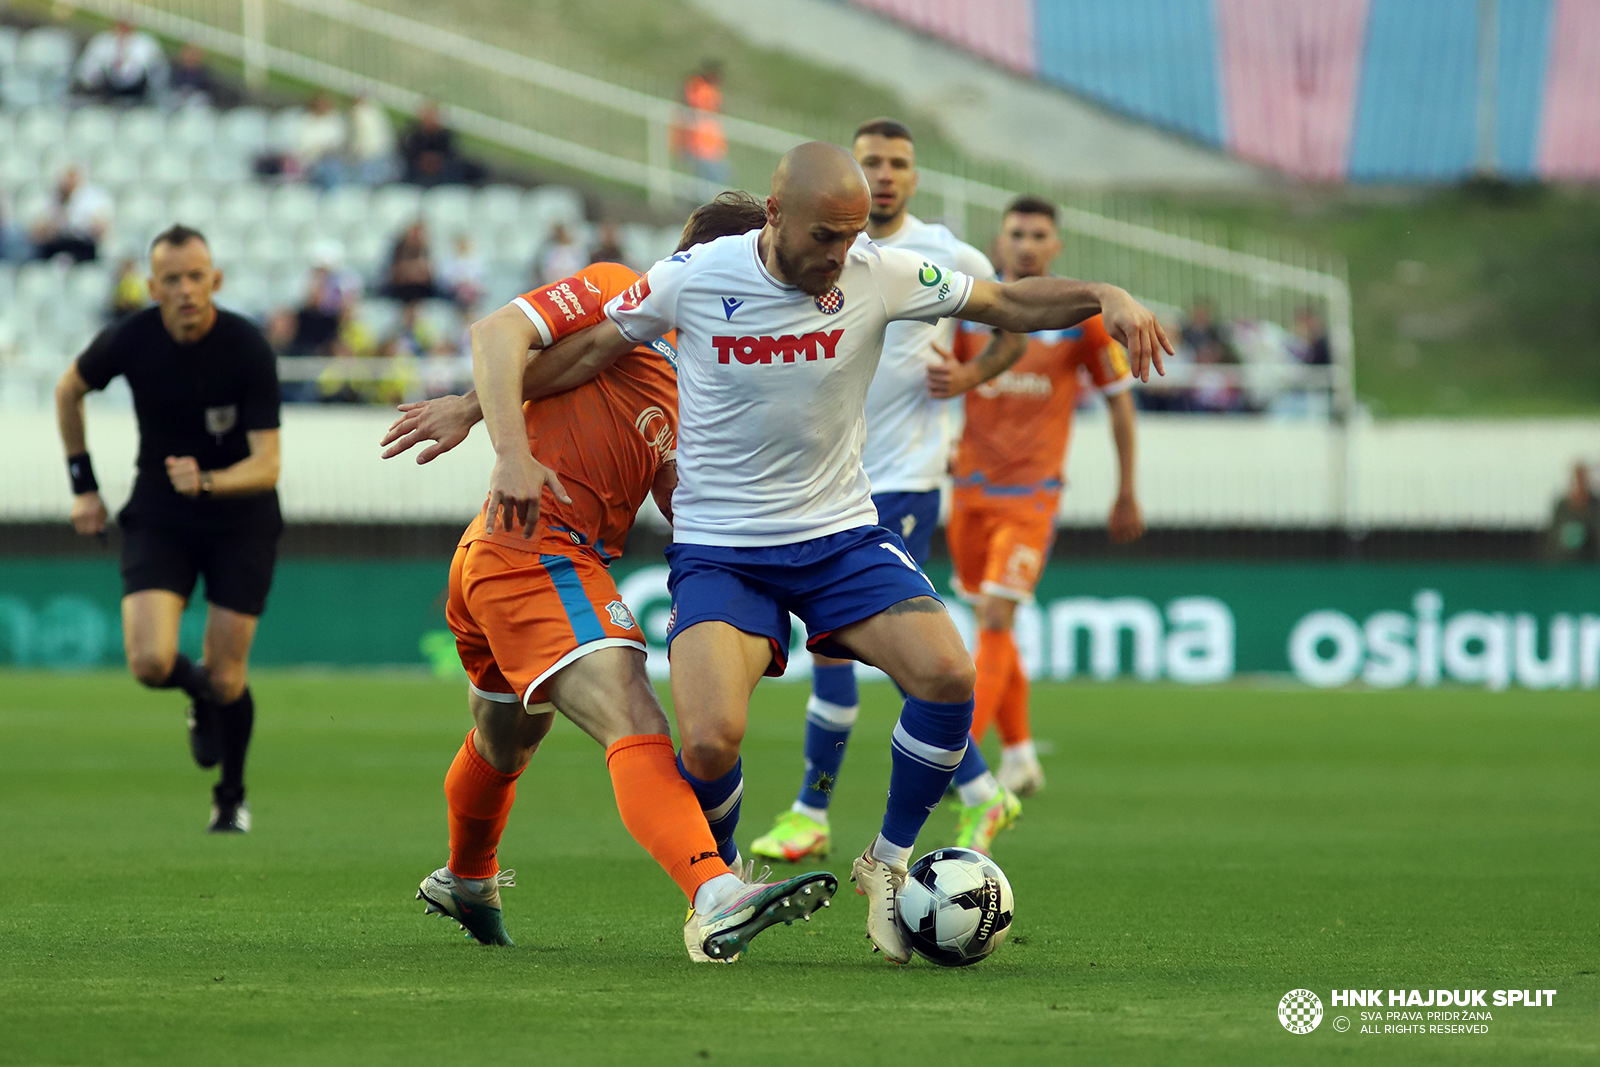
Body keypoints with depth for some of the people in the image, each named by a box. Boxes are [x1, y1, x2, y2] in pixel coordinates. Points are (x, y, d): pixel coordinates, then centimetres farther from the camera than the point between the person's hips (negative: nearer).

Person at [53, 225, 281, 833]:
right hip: (158, 519, 1)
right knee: (150, 662, -18)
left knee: (227, 679, -2)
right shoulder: (129, 340, -14)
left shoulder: (248, 349, -21)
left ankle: (231, 796, 27)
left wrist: (207, 482, -40)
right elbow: (69, 390, 8)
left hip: (242, 518, -1)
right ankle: (198, 694, 21)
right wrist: (83, 485, 9)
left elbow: (266, 465, -22)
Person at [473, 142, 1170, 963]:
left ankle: (888, 864, 3)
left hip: (843, 534, 2)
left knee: (947, 673, -23)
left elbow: (1008, 303, 4)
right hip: (718, 549, -2)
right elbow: (575, 354, -1)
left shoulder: (878, 275, -7)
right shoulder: (695, 279, -11)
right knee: (711, 740, -25)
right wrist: (511, 448, -15)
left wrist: (1104, 299, -14)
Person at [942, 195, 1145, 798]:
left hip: (1033, 493, -4)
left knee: (996, 617, -15)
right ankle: (1018, 757, 25)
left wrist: (1127, 494, 8)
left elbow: (1119, 401, 4)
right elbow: (947, 381, 12)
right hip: (972, 487, 4)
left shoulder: (1081, 316, -5)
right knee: (990, 621, 11)